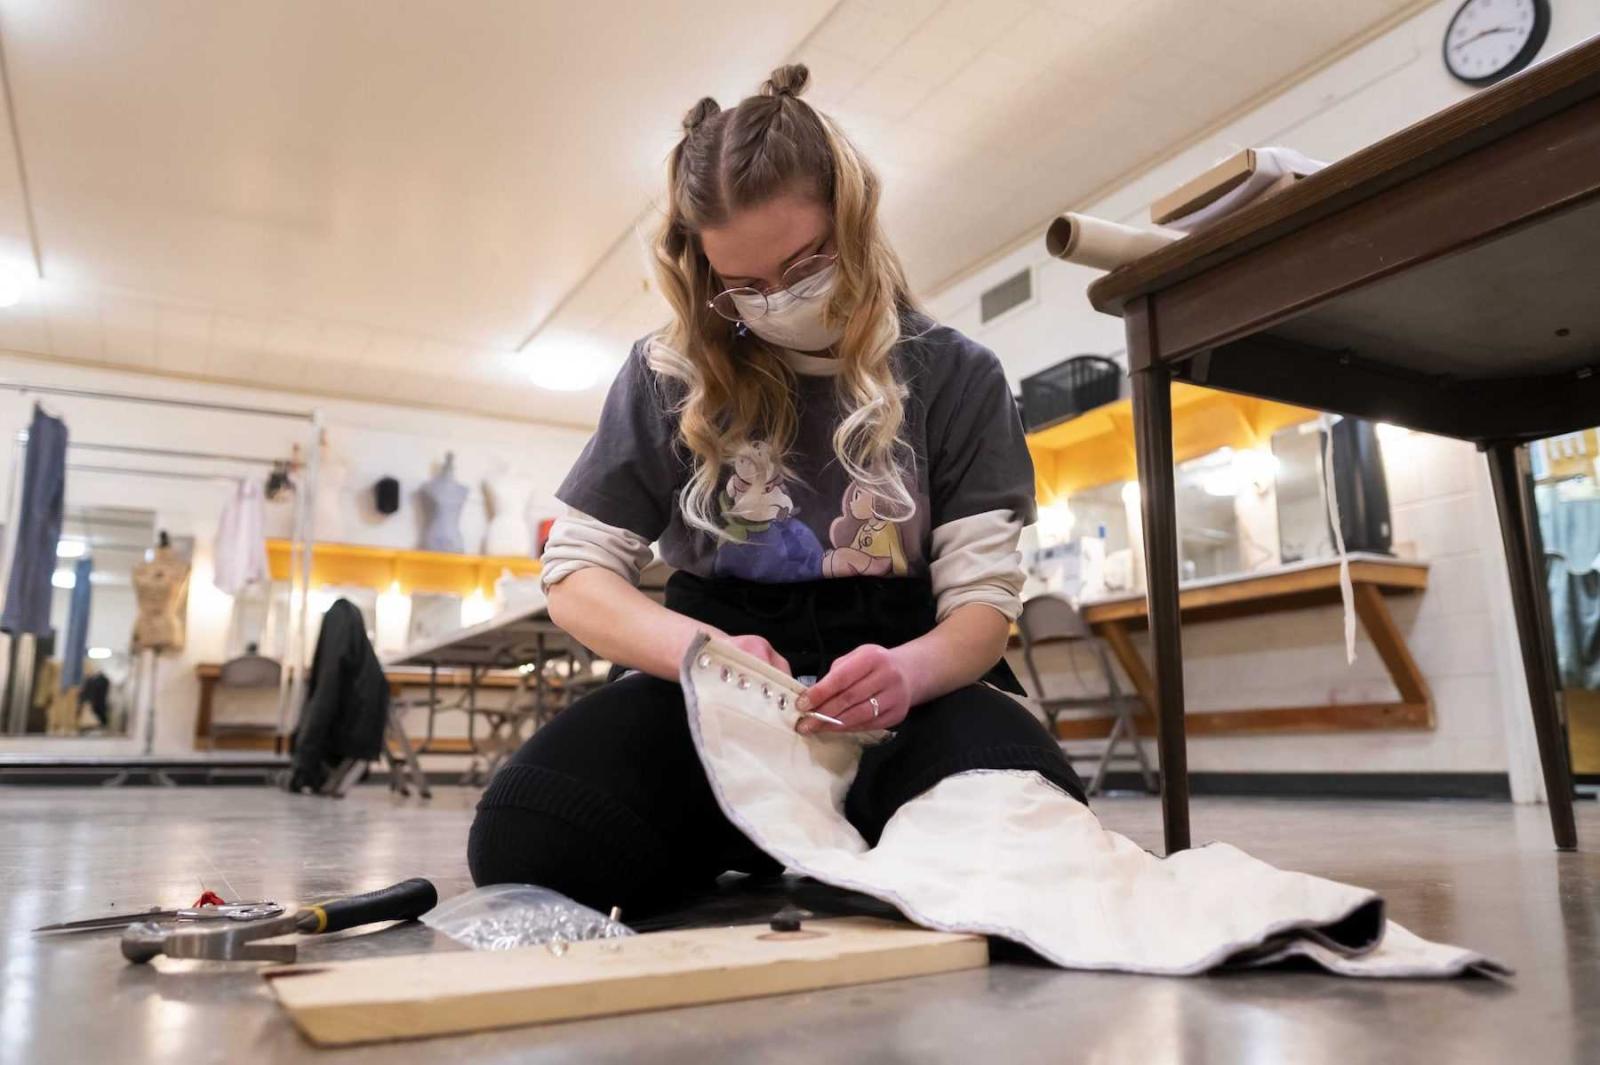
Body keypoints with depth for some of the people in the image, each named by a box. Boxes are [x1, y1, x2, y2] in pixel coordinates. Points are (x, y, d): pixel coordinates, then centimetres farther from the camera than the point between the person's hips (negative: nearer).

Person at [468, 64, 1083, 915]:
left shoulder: (955, 376, 1)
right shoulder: (670, 375, 1)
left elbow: (984, 596, -3)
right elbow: (576, 572, 1)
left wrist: (909, 671, -28)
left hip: (895, 679, 0)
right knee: (526, 837, -29)